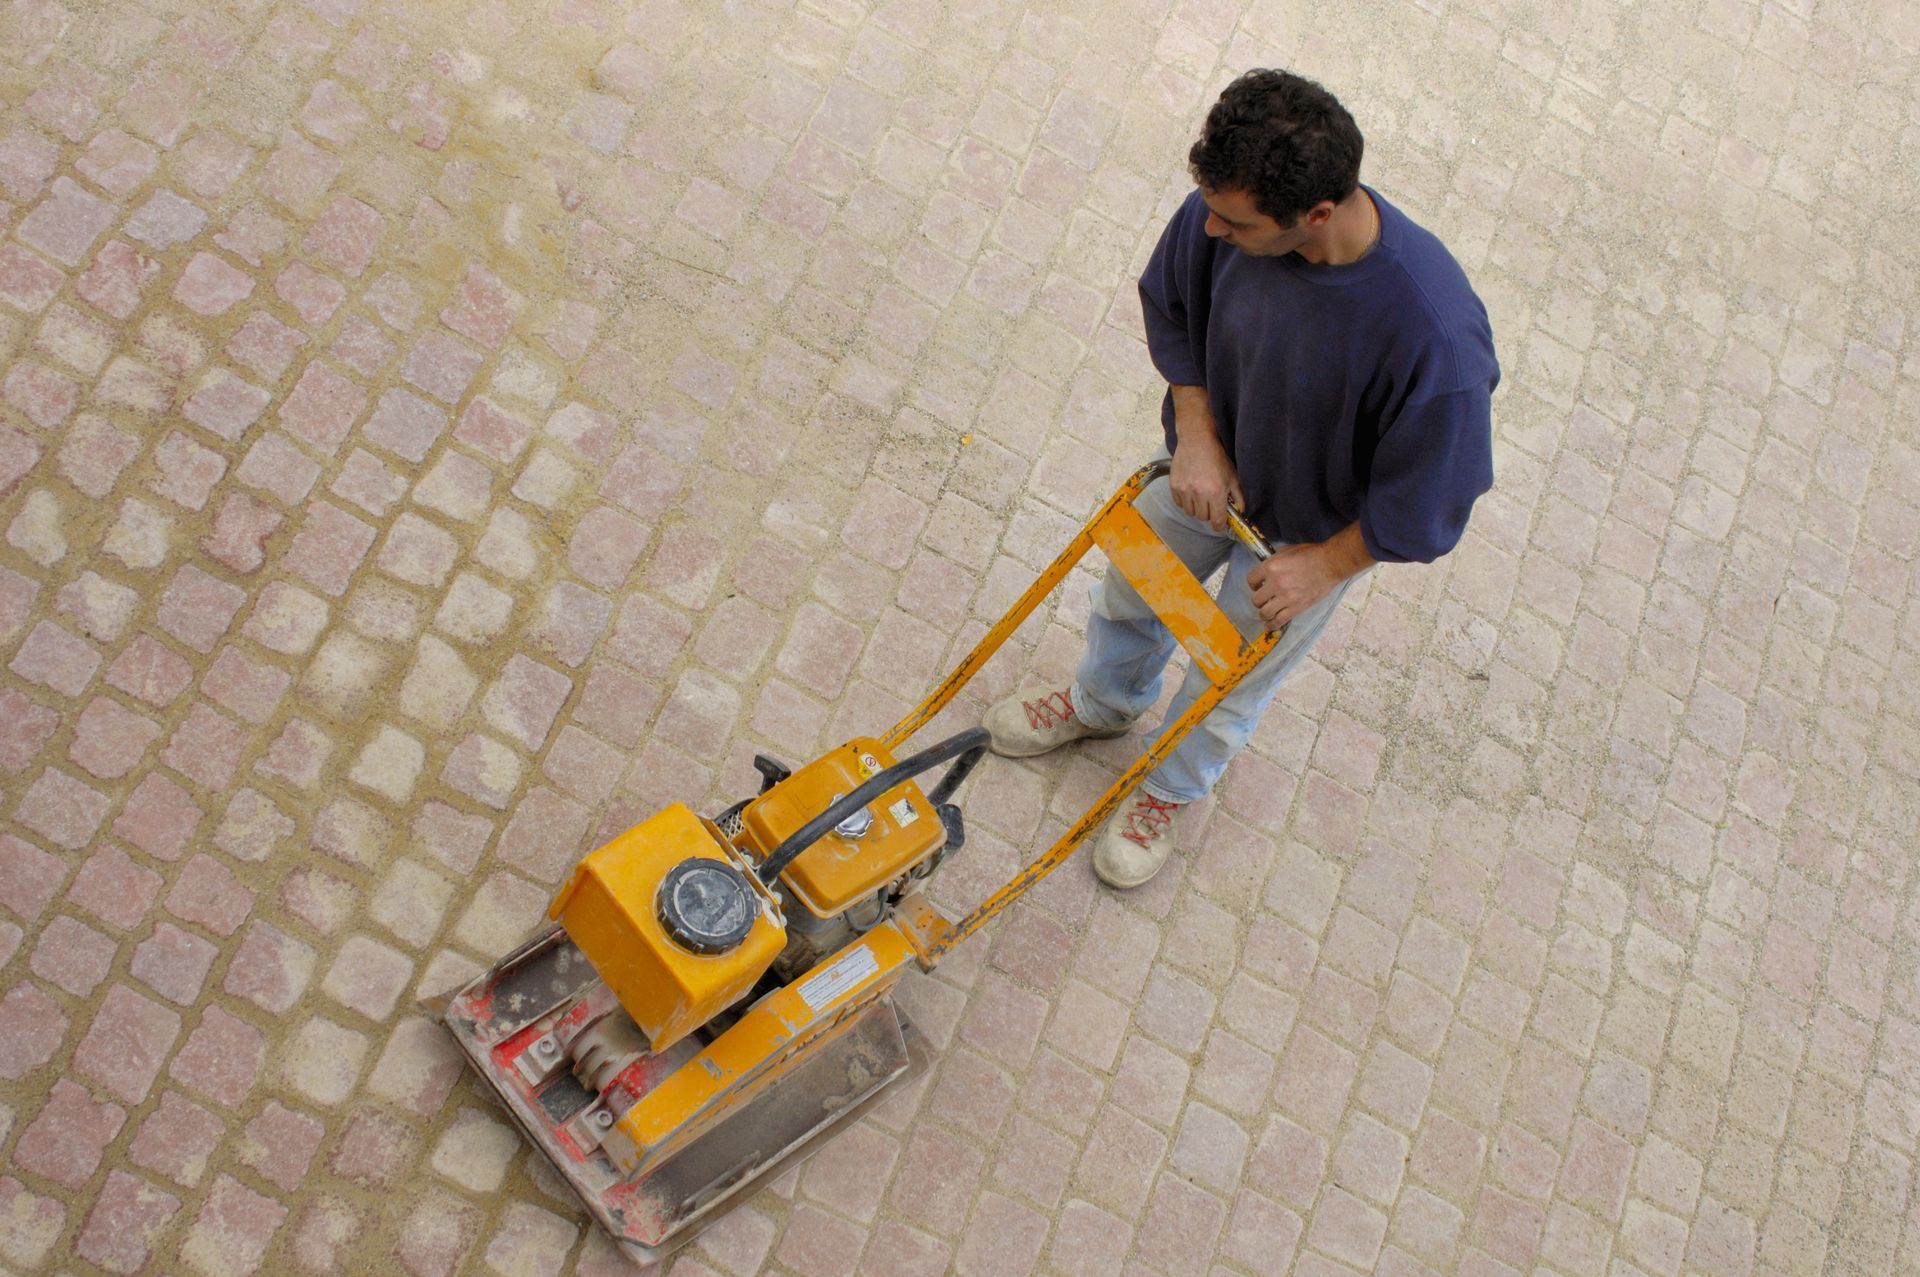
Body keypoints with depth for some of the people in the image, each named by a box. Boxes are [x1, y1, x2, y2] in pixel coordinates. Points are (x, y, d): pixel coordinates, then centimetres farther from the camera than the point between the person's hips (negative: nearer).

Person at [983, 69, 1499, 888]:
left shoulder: (1433, 334, -43)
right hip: (1208, 465, 4)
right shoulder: (1225, 211, -29)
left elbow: (1429, 496, -26)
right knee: (1131, 591, 28)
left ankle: (1170, 790, 54)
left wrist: (1324, 565, -18)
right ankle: (1101, 703, 63)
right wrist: (1195, 431, -15)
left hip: (1313, 528, -4)